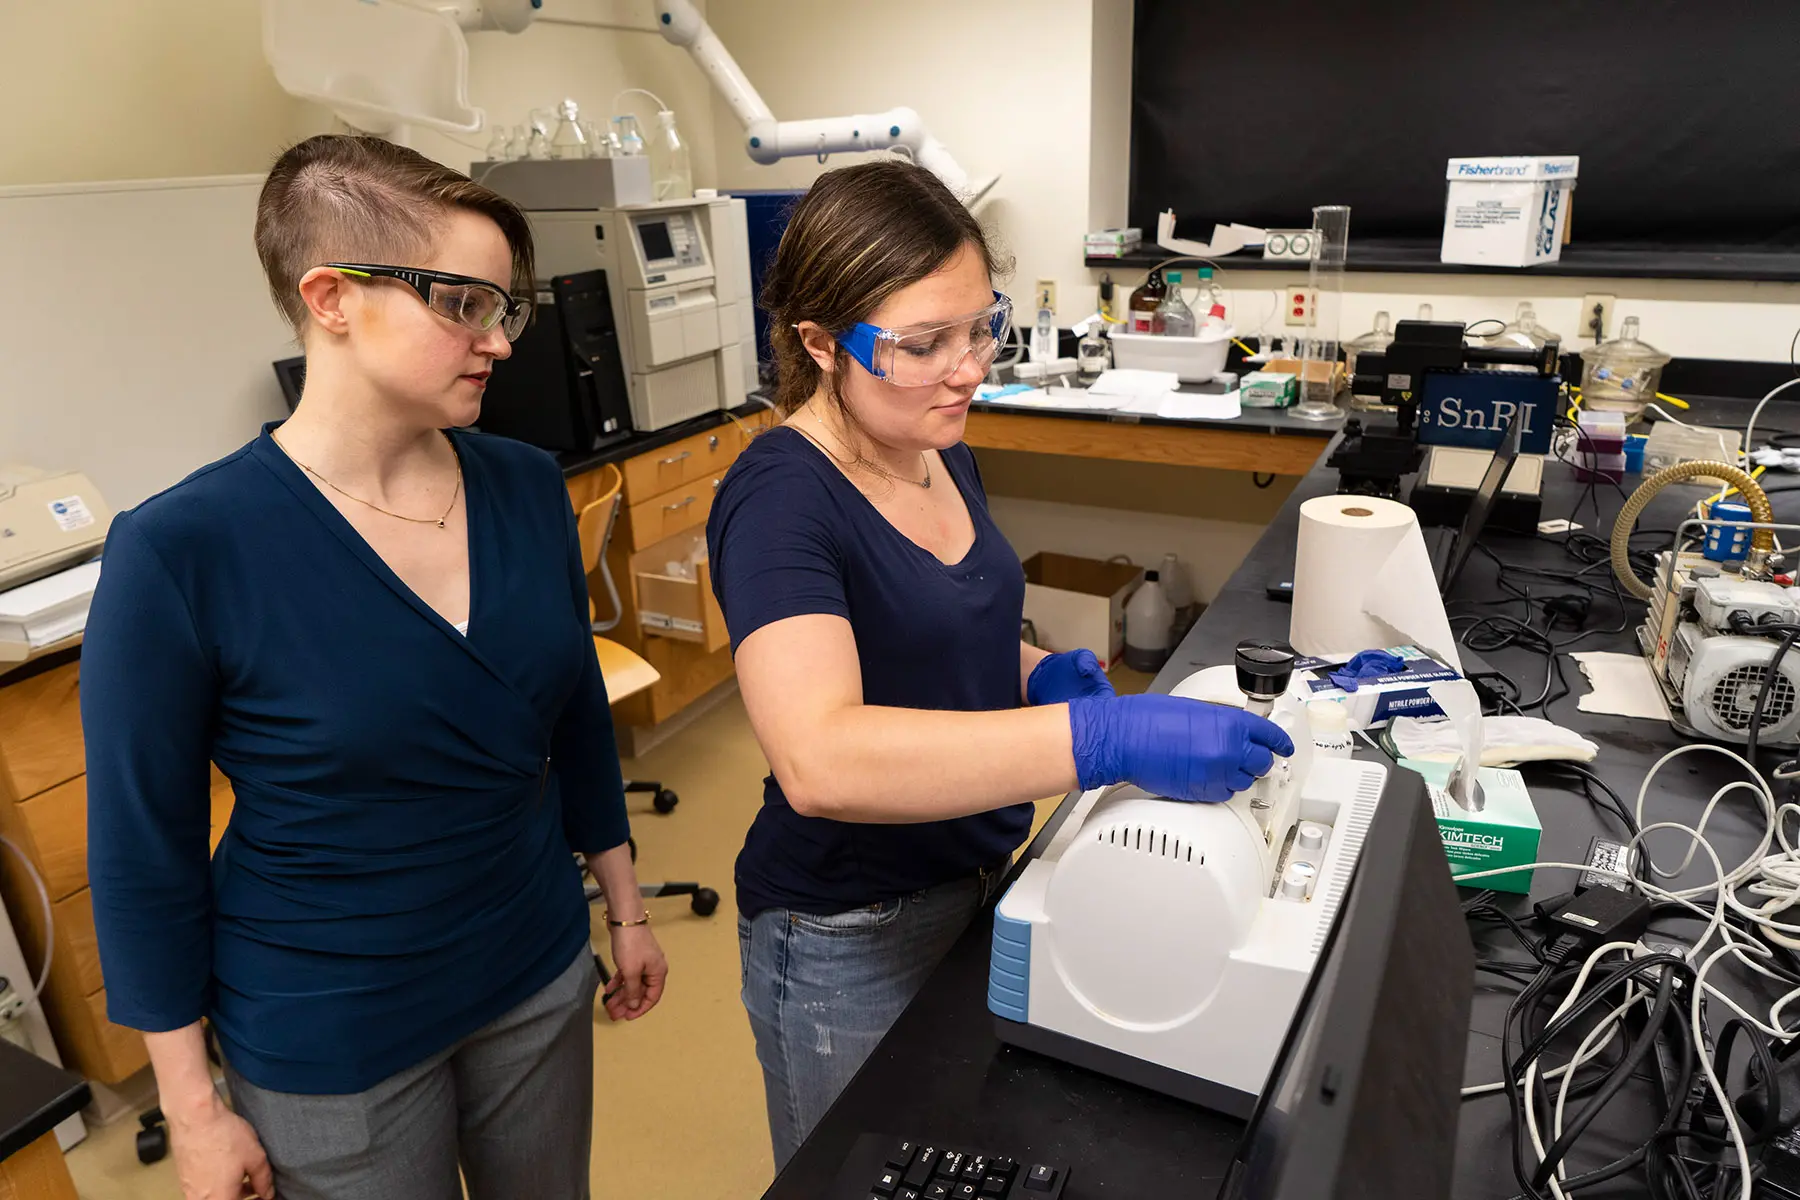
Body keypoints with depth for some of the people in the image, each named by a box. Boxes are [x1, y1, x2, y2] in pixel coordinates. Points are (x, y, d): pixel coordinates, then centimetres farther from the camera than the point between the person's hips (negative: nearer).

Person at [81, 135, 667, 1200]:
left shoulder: (528, 489, -7)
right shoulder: (182, 551, -20)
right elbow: (144, 848, -10)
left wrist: (625, 906, 11)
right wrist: (192, 1108, -5)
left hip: (539, 976, 4)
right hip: (330, 1039, -4)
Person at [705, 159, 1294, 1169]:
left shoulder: (946, 457, 1)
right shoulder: (782, 497, -24)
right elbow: (820, 760, -39)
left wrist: (1037, 673, -5)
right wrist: (1105, 737, -44)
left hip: (981, 881, 7)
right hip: (850, 937, -7)